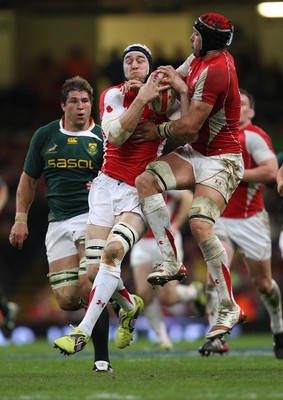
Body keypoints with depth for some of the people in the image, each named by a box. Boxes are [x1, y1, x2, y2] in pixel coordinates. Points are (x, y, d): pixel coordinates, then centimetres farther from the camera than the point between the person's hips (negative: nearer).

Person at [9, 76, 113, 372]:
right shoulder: (45, 136, 9)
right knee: (66, 299, -6)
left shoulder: (102, 138, 1)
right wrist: (20, 219, 12)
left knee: (90, 288, -19)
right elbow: (28, 180, 18)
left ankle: (102, 359, -11)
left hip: (92, 217, -3)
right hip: (58, 223, 3)